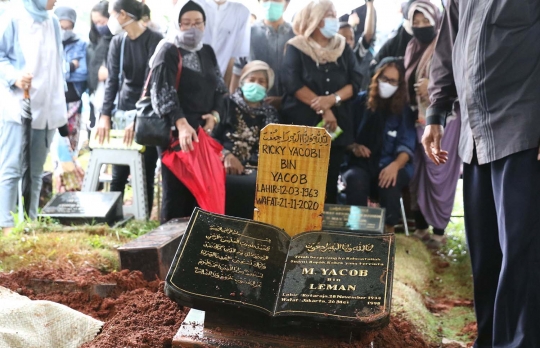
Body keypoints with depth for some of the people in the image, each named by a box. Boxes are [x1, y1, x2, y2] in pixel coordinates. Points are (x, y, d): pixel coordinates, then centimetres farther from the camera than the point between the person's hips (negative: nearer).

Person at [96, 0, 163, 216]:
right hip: (123, 111, 4)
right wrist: (105, 115, -9)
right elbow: (112, 80, 2)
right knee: (119, 173, 6)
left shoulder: (154, 40, -9)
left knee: (146, 173, 1)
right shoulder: (117, 42, 7)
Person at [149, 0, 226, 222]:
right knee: (176, 188, -2)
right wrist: (181, 124, -31)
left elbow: (219, 88, 17)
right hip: (175, 131, -6)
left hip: (204, 130, 6)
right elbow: (163, 93, -17)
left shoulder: (207, 52, 14)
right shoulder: (168, 52, -6)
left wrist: (215, 114, -2)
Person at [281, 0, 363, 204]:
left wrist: (333, 99, -15)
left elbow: (355, 82, 3)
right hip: (303, 126, -3)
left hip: (337, 127, 3)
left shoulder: (343, 48, 12)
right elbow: (294, 84, -10)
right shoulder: (296, 48, 1)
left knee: (330, 182, 4)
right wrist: (323, 109, -14)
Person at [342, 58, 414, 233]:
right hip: (360, 163, 0)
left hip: (389, 166, 0)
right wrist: (354, 147, -12)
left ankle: (389, 231, -24)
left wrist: (395, 165, -25)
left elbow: (406, 146, -5)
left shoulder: (404, 110, 5)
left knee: (390, 181, -35)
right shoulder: (360, 101, 7)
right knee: (355, 179, -35)